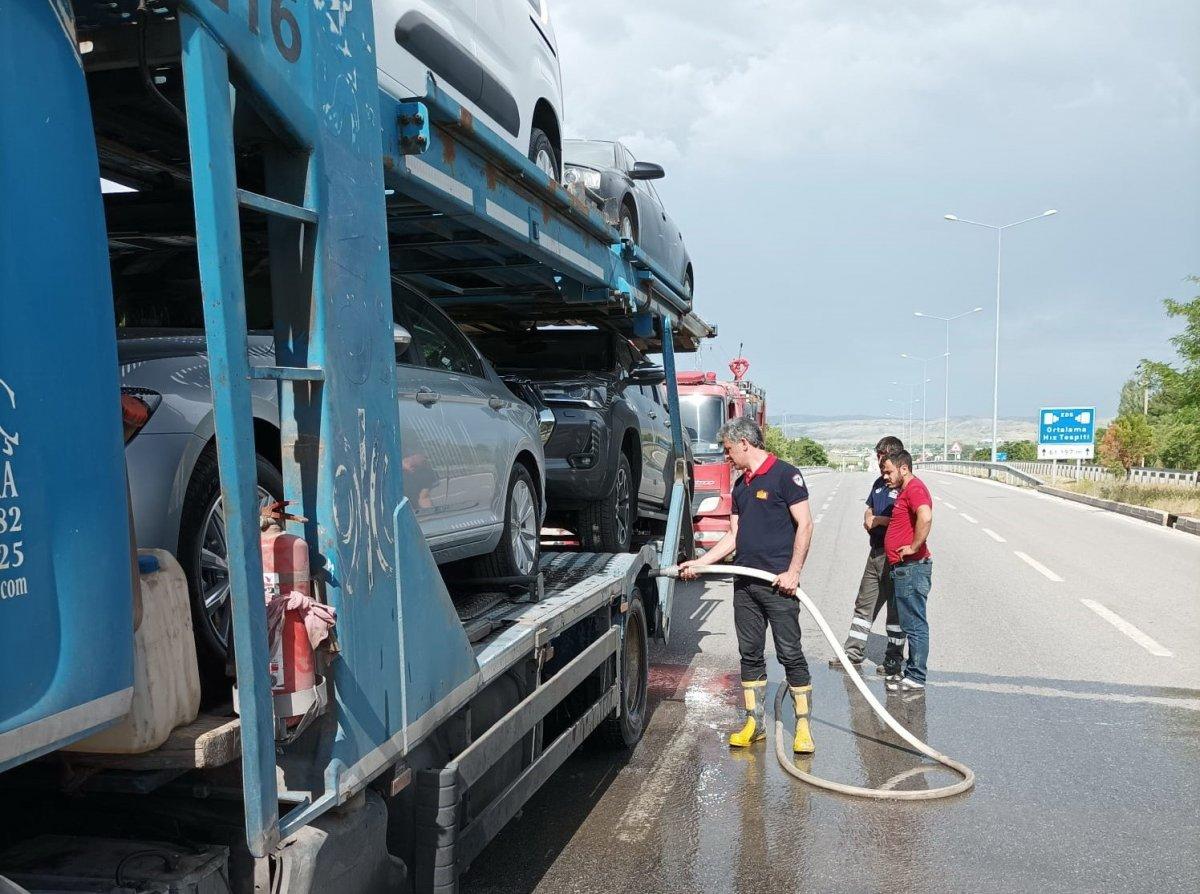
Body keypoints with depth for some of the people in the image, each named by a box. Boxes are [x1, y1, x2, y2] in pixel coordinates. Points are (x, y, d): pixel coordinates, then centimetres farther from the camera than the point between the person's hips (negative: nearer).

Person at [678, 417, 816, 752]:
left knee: (790, 653, -3)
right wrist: (699, 563, 14)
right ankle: (755, 723, 17)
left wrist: (793, 571, -16)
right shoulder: (741, 485, 17)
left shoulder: (785, 475, -6)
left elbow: (804, 525, -10)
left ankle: (803, 725, 6)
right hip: (745, 583, 8)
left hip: (778, 583, -7)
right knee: (750, 654, 9)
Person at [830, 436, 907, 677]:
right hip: (876, 553, 8)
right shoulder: (879, 483, 13)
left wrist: (879, 520, -14)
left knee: (895, 609, 4)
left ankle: (894, 660, 14)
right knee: (864, 605, 13)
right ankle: (853, 653, 22)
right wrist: (869, 520, 2)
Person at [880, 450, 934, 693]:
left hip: (912, 567, -11)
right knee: (912, 624, 16)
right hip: (904, 568, 11)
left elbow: (925, 517, -34)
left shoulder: (915, 488, -15)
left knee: (914, 624, -3)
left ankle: (915, 678, 3)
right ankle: (913, 673, 24)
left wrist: (914, 547, -25)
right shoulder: (906, 490, 18)